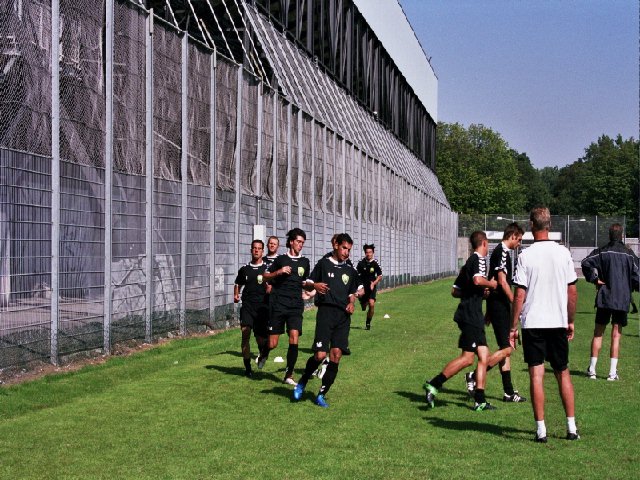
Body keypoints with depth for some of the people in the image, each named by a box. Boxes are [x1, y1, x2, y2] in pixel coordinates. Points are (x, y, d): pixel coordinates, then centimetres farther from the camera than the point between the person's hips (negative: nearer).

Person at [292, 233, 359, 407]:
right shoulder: (324, 263, 5)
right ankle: (302, 383, 12)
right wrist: (316, 285, -17)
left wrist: (351, 304, 4)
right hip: (326, 311, -4)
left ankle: (321, 394, 6)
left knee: (336, 355, -4)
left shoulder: (350, 270, 17)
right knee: (320, 354, -14)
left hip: (343, 315, 4)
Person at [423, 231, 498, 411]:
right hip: (471, 315, -10)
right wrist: (491, 284, -9)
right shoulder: (479, 259, -8)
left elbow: (455, 291, 21)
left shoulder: (468, 262, 20)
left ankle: (480, 400, 6)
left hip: (474, 316, 10)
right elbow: (477, 280, -28)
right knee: (467, 358, -11)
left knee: (483, 355, 7)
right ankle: (433, 385, -9)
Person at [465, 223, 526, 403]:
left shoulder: (499, 251, 18)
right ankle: (474, 377, -4)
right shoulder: (502, 252, -13)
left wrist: (489, 312, 25)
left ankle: (509, 392, 13)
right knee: (507, 348, -10)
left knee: (506, 348, 10)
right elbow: (502, 281, -20)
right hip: (500, 305, -11)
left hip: (497, 305, 11)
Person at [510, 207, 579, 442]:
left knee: (536, 375, 1)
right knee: (563, 373, 14)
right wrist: (570, 321, 16)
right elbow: (572, 291, 4)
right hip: (558, 323, 3)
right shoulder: (563, 253, 1)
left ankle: (541, 429, 1)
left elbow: (520, 295, -9)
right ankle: (571, 427, 16)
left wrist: (513, 327, -2)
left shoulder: (526, 255, -8)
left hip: (533, 323, -3)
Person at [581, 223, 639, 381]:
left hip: (604, 297, 0)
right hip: (622, 299, 0)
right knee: (616, 335, 3)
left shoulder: (602, 251, -1)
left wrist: (594, 279, -5)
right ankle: (613, 372, -1)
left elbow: (585, 262, -13)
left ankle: (592, 369, 8)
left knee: (598, 333, 9)